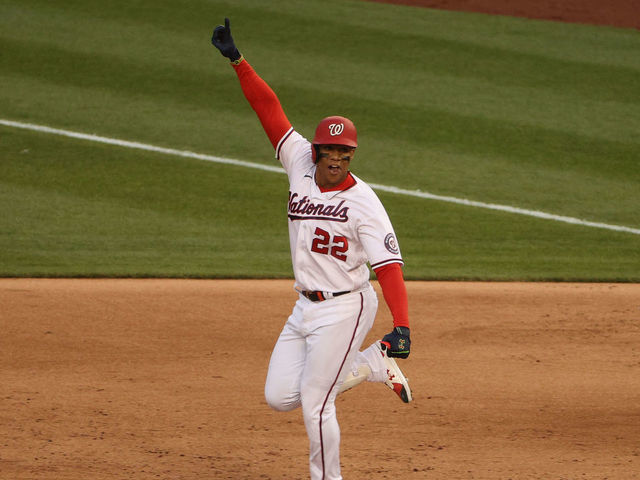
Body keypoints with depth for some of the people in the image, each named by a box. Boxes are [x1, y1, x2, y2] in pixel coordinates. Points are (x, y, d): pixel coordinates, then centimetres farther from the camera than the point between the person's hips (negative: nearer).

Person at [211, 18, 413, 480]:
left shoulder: (364, 203, -18)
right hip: (306, 307, 7)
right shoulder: (301, 165, 0)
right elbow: (270, 108, 0)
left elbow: (390, 266, -26)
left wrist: (402, 326, -38)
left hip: (345, 308, -7)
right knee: (279, 396, 9)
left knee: (314, 403, -8)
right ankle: (373, 365, 23)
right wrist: (238, 60, -6)